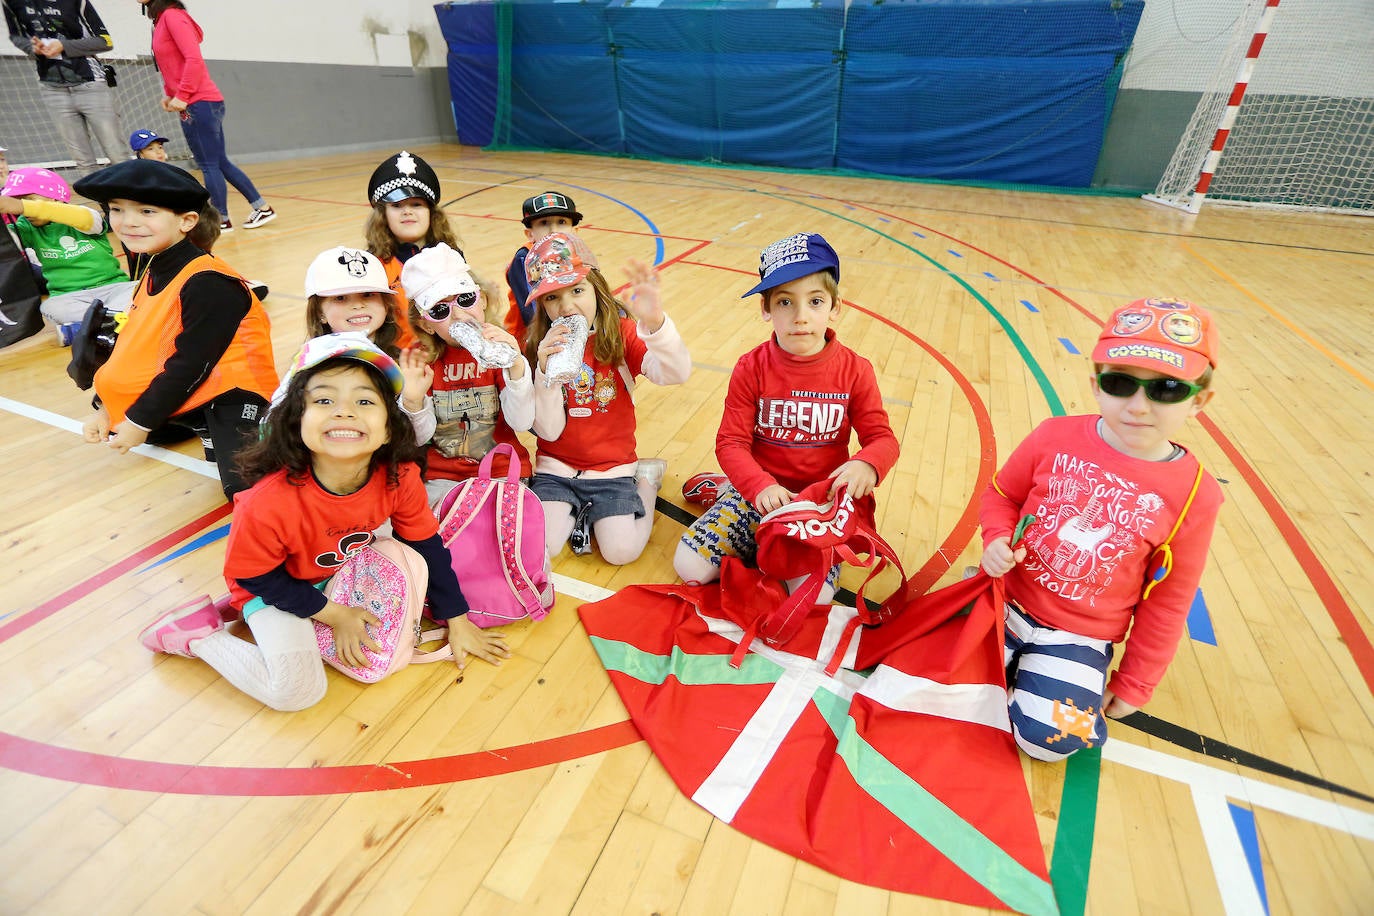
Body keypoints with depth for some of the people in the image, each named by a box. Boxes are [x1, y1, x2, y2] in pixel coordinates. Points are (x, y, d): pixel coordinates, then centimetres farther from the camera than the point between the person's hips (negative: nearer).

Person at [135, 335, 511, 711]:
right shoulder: (268, 504, -38)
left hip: (349, 569, 6)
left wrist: (457, 622, -5)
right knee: (297, 690, -17)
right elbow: (252, 576, -18)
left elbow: (427, 546, -11)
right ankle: (198, 634, 6)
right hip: (275, 587, -5)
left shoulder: (401, 478, -28)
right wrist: (332, 614, -14)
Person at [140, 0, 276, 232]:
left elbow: (194, 59, -17)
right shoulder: (161, 20, 19)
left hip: (199, 104, -9)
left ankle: (222, 220, 1)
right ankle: (262, 207, 12)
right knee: (220, 163, 10)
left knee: (209, 165, -5)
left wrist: (181, 95, -15)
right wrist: (168, 94, 12)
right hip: (202, 104, 9)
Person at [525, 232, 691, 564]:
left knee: (621, 551, -14)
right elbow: (548, 431, -11)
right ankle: (577, 511, 13)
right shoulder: (539, 347, -4)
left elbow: (676, 373, -26)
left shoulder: (622, 333, -7)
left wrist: (655, 322, -44)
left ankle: (645, 481, 14)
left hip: (612, 467, 0)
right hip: (556, 468, 1)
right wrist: (546, 369, -25)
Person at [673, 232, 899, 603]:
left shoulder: (854, 370, -7)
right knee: (689, 566, -13)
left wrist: (865, 464, -29)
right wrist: (760, 486, -29)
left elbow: (882, 437, -4)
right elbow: (731, 442, -10)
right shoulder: (751, 368, -8)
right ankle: (759, 552, 12)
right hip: (762, 492, 1)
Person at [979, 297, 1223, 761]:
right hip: (1008, 599, 1)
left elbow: (1167, 603, -2)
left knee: (1048, 736, -14)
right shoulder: (1055, 436, -12)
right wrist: (996, 541, -17)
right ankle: (1014, 657, 20)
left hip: (1081, 634, -1)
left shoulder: (1194, 495, -12)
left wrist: (1134, 684, 6)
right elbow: (1002, 493, 5)